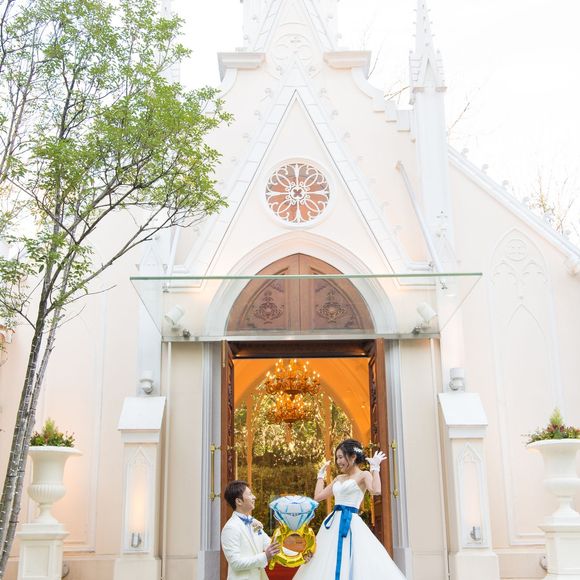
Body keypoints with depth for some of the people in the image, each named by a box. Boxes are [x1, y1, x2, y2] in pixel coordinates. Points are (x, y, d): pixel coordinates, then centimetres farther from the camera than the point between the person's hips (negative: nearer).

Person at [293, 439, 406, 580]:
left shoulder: (363, 475, -2)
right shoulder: (339, 478, 18)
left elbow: (376, 491, -23)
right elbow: (318, 496, 21)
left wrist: (375, 467, -14)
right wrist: (321, 473, 26)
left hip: (350, 523, -7)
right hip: (333, 523, 7)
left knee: (350, 566, -9)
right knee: (328, 567, 6)